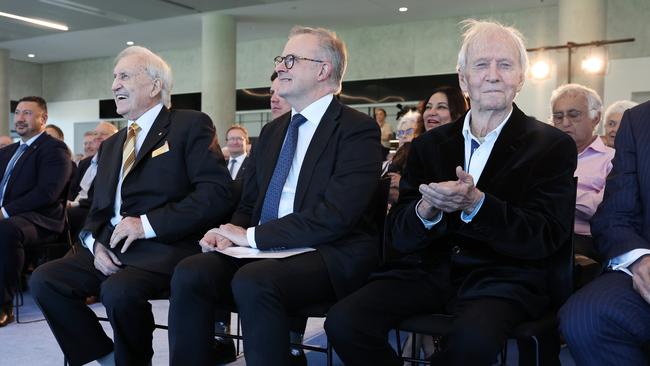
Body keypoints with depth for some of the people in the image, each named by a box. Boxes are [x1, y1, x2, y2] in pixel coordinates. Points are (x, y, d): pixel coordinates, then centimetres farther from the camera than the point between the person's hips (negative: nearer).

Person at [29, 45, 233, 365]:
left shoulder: (190, 126, -1)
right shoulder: (111, 145, 22)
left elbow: (217, 194, -13)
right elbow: (98, 208, 23)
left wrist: (147, 224, -17)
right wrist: (95, 243, 0)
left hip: (165, 247, -7)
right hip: (110, 249, 7)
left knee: (118, 291, -31)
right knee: (44, 279, -11)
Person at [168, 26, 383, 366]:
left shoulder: (358, 129, -7)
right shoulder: (271, 131, 17)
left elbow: (336, 214, -18)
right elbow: (248, 203, 21)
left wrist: (253, 235, -15)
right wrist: (231, 232, -3)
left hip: (332, 255, -6)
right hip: (261, 249, 6)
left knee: (253, 282, -33)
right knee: (189, 274, -19)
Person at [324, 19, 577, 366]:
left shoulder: (553, 145, 1)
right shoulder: (429, 145, 11)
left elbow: (547, 237, -8)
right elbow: (400, 236, 6)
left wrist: (475, 203, -24)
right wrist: (426, 210, -19)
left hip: (503, 275, -2)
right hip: (430, 269, 3)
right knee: (343, 322, -22)